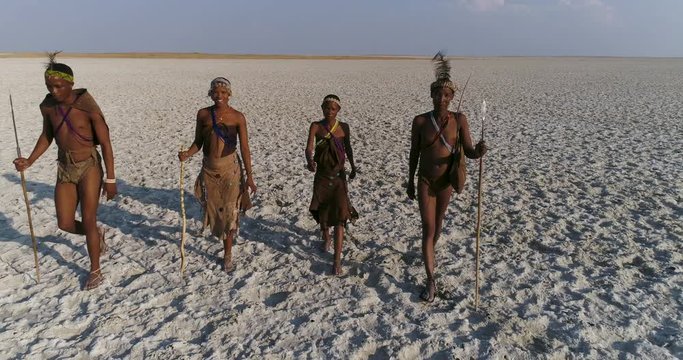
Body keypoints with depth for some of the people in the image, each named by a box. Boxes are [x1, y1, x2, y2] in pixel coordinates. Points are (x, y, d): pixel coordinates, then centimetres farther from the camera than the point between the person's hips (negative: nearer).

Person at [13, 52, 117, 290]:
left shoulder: (89, 107, -18)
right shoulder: (47, 106, -3)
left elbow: (105, 143, -13)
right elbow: (47, 136, 13)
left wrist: (110, 179, -13)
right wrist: (30, 161, -1)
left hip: (90, 167, -5)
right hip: (65, 169, 5)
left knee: (88, 221, -3)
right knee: (65, 224, 4)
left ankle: (95, 271, 16)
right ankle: (97, 235, 38)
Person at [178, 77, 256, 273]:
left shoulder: (238, 117, -7)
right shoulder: (203, 114, 0)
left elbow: (244, 148, -5)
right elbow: (198, 142, 7)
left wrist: (249, 176, -6)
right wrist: (187, 154, -15)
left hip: (230, 168, -3)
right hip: (209, 169, 3)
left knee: (230, 211, 1)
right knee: (212, 207, 13)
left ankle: (227, 254, 13)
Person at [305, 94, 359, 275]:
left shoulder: (344, 127, -2)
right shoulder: (316, 126, -6)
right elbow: (309, 147, -21)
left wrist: (353, 166, 25)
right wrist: (309, 161, -42)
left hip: (339, 176, -1)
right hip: (321, 175, 1)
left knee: (340, 216, -9)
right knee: (322, 211, 17)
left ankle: (337, 261, -8)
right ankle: (326, 238, 48)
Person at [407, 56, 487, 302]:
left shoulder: (459, 120, -8)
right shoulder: (420, 121, -8)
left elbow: (468, 151, -9)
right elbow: (414, 153, 0)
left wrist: (478, 152, -33)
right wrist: (410, 182, 5)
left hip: (446, 180, 1)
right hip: (425, 181, -1)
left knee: (438, 223, 20)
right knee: (428, 228, -5)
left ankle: (429, 253, 50)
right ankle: (431, 281, 0)